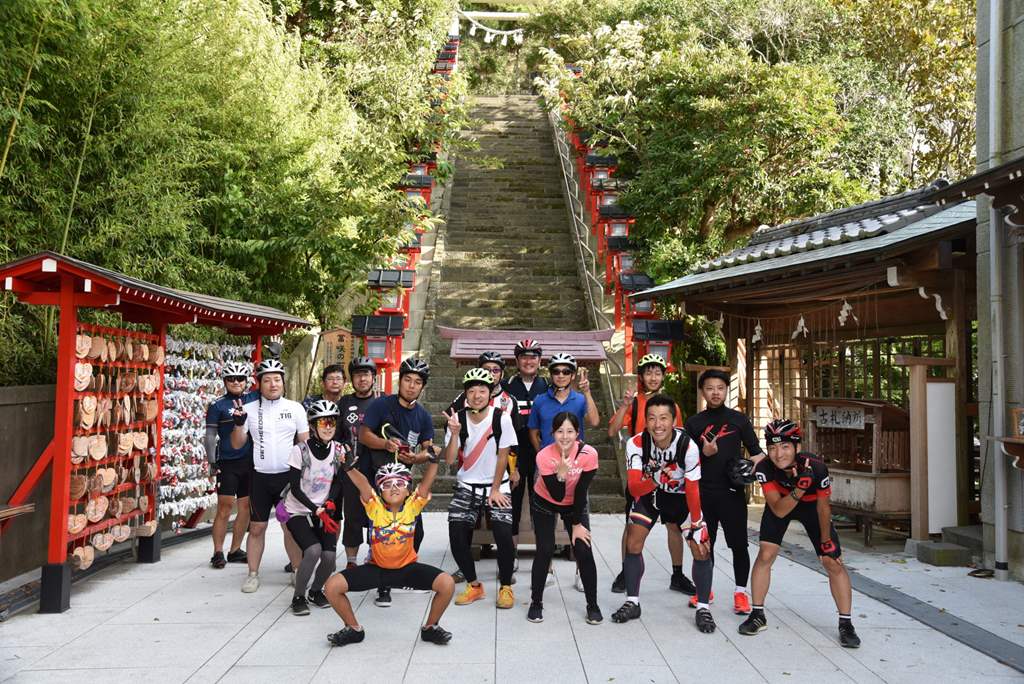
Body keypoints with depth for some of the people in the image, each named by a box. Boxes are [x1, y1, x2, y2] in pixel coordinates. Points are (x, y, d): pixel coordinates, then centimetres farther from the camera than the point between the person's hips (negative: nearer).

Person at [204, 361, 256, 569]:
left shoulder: (253, 399, 7)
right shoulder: (217, 406, -1)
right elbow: (210, 437, -3)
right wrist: (212, 463, -8)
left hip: (250, 462, 4)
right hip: (228, 463, -4)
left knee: (246, 507, 8)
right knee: (224, 508, -4)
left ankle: (235, 550, 18)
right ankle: (218, 553, 4)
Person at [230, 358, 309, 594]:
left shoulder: (295, 408, 3)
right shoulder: (249, 409, 2)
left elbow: (305, 443, 6)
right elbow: (237, 444, 3)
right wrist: (239, 423, -14)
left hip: (288, 476, 0)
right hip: (260, 477, 0)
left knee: (291, 527, 4)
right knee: (257, 528, 4)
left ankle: (297, 570, 15)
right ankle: (253, 574, 14)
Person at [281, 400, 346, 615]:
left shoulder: (339, 450, -1)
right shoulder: (300, 450, -12)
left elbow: (338, 482, 5)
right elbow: (295, 488, -13)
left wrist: (329, 504, -14)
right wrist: (318, 511, -21)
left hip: (324, 512, 3)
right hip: (298, 512, -3)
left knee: (329, 556, -16)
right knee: (313, 550, -26)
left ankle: (316, 591, 15)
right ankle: (298, 597, -4)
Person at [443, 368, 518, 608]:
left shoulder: (501, 418, -12)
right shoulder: (458, 419, -6)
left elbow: (503, 456, -7)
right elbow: (449, 460, -10)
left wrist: (495, 490, -6)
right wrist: (455, 433, -25)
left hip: (496, 485, -2)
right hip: (466, 487, 2)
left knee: (504, 535, -17)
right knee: (456, 534, -11)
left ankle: (506, 587, 5)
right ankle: (474, 586, 10)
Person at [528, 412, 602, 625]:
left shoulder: (588, 454, -27)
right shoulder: (544, 456, -29)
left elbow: (581, 491, -16)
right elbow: (557, 496, -27)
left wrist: (577, 524, -9)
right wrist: (561, 474, -45)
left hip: (575, 505, 1)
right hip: (544, 504, -1)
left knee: (584, 551, -9)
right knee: (545, 550, -12)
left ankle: (592, 605, 8)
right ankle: (536, 603, 7)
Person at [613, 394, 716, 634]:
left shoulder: (688, 446, -32)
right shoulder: (636, 443, -28)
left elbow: (692, 490, -21)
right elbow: (634, 488, -31)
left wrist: (697, 526, -15)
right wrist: (652, 481, -52)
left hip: (681, 495, -1)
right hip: (649, 493, 2)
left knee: (702, 548, -10)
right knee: (633, 544, -5)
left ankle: (703, 607, 8)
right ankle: (632, 603, 13)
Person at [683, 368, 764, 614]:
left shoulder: (738, 419, 6)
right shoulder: (693, 422, 8)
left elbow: (757, 451, 8)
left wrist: (752, 464, -14)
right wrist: (704, 453, -12)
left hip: (732, 491, -1)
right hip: (703, 492, 1)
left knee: (739, 543, -2)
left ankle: (741, 592, 11)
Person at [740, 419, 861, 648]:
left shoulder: (816, 467, -36)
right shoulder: (764, 468, -33)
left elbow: (823, 507, -19)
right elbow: (778, 510, -34)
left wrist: (826, 542, -7)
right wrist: (799, 489, -51)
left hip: (811, 506, -1)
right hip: (780, 504, 1)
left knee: (833, 562, -7)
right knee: (765, 554, -11)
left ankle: (846, 624, 6)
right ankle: (757, 615, 5)